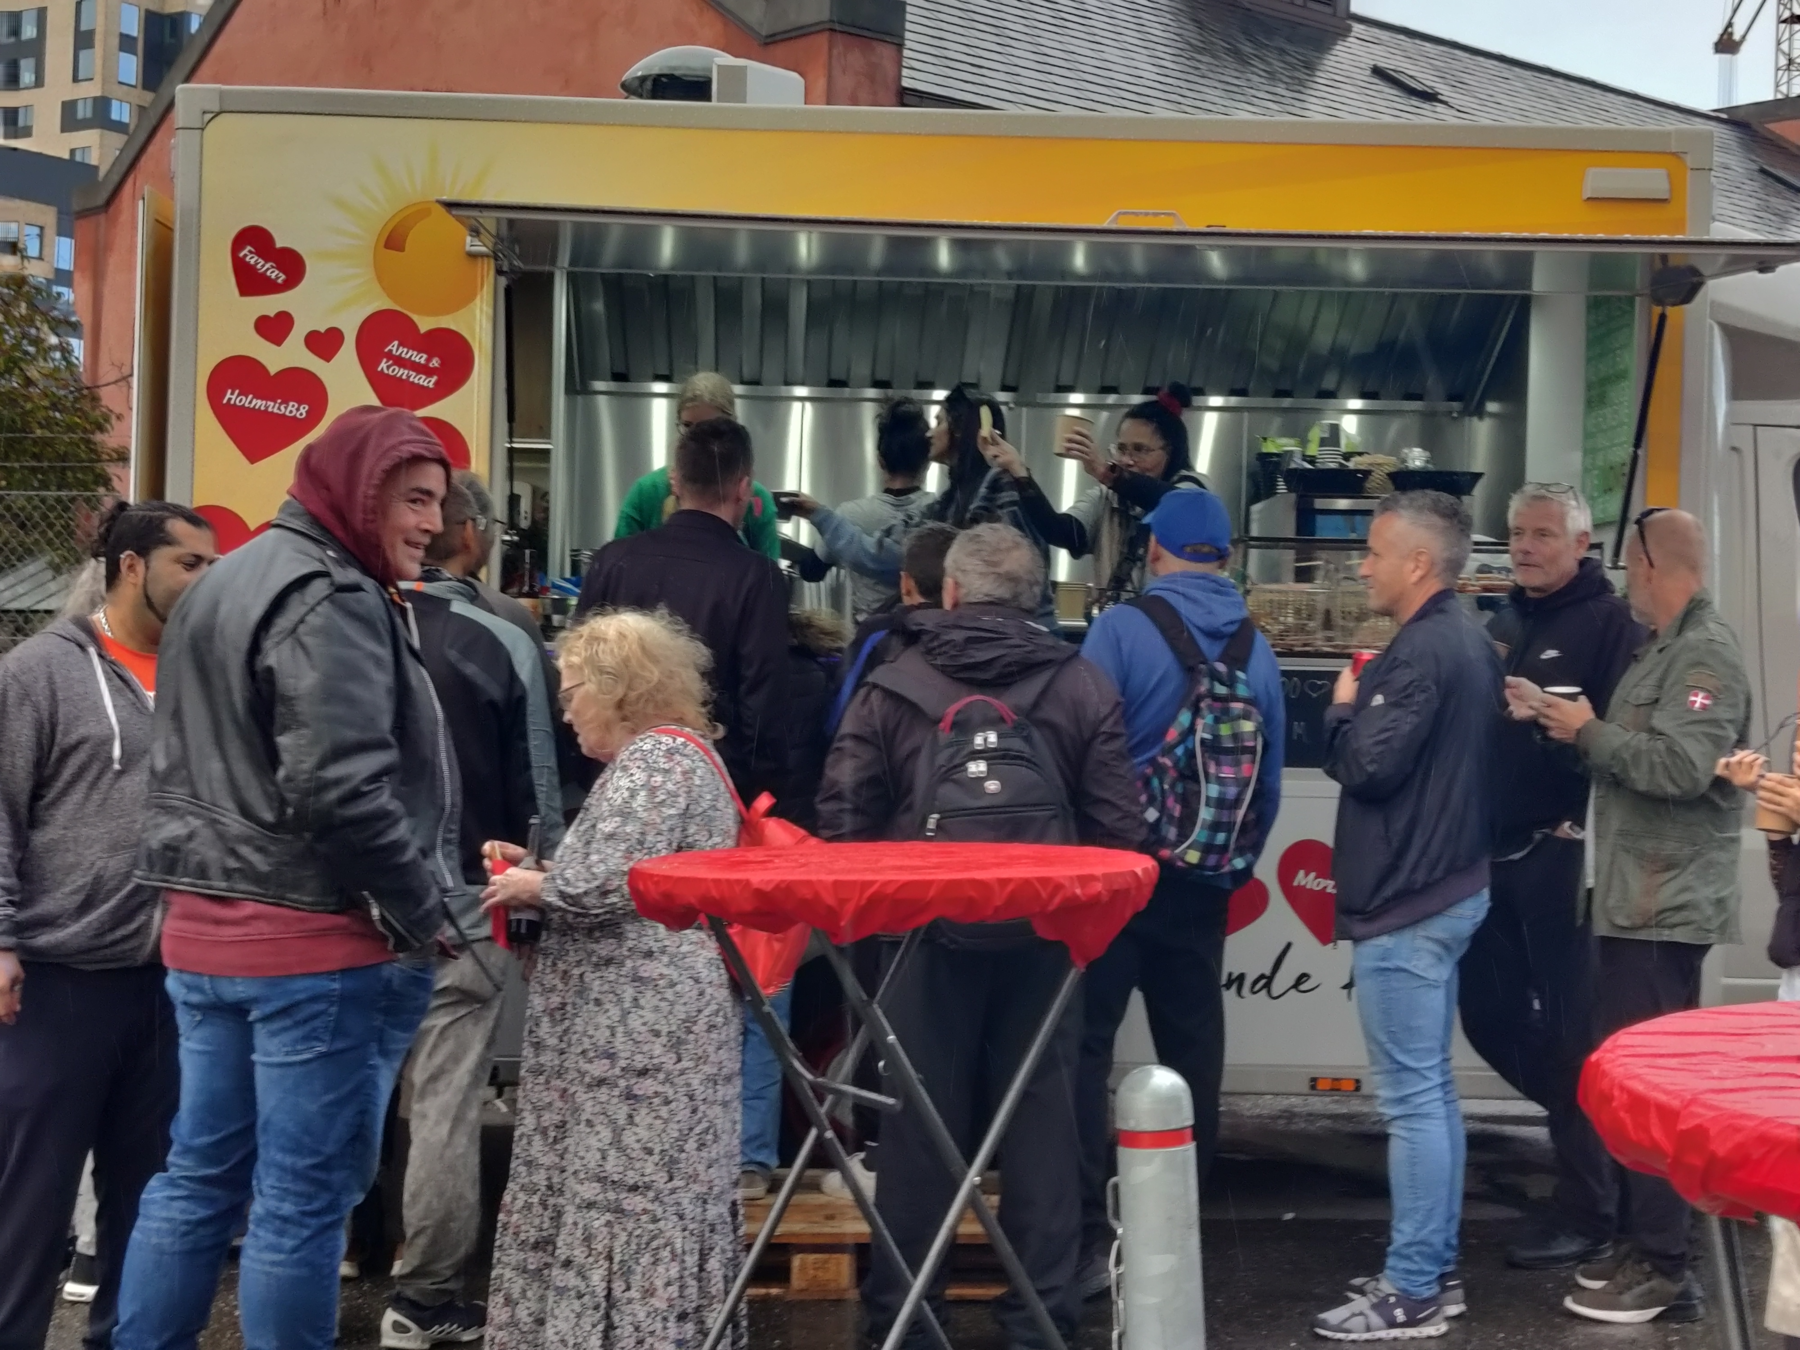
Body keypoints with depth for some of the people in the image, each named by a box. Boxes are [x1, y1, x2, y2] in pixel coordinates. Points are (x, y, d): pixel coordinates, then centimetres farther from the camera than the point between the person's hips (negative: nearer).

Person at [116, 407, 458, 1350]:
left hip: (202, 929, 9)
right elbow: (338, 791, -23)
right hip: (318, 942, -9)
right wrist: (425, 908, -13)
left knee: (201, 1173, 16)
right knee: (304, 1198, 0)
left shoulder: (224, 583, 16)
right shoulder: (332, 600, -15)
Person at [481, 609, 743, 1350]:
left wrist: (532, 887, -3)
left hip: (639, 1020, -10)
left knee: (625, 1189, -7)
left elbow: (602, 887, -21)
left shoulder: (651, 760, -12)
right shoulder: (682, 753, 19)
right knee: (654, 1189, 10)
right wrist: (543, 875, 15)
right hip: (650, 1014, 10)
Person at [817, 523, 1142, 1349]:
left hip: (929, 927, 0)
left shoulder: (891, 686, -3)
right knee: (1040, 1120, 9)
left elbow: (842, 816, -3)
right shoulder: (1083, 687, 0)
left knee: (920, 1123, 9)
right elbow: (1117, 827, -3)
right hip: (1044, 932, 1)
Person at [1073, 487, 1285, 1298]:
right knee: (1191, 1049, 14)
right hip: (1205, 878, 5)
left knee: (1084, 1044, 0)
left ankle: (1086, 1240, -5)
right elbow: (1270, 780, 5)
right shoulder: (1257, 648, 3)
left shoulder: (1122, 627, -10)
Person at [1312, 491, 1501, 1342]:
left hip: (1405, 904, -11)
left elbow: (1367, 766, -22)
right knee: (1432, 1093, 14)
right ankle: (1433, 1269, 21)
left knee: (1411, 1099, -6)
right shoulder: (1468, 643, 14)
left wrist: (1342, 709, -5)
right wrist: (1365, 710, 14)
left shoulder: (1421, 652, -18)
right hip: (1445, 889, 11)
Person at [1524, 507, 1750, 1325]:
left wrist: (1589, 731, -13)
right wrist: (1564, 721, 8)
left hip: (1666, 908, -10)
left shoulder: (1706, 654, -12)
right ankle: (1640, 1245, 22)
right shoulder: (1666, 650, 18)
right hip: (1636, 900, 10)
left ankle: (1664, 1270, -2)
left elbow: (1680, 767, -24)